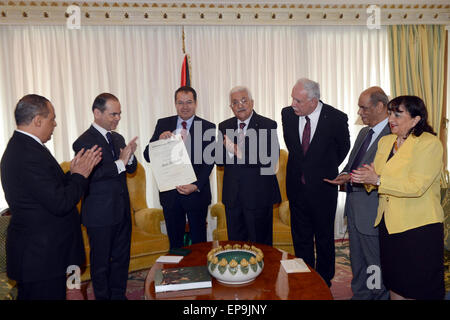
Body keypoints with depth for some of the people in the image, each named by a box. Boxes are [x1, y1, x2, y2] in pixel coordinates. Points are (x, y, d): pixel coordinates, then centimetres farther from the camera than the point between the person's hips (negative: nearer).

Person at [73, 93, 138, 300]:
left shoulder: (118, 138, 9)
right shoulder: (84, 141, -14)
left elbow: (131, 169, 9)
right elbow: (90, 175, -24)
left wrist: (129, 157, -12)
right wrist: (119, 163, -27)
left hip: (122, 211, 7)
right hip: (100, 214, -7)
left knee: (121, 257, 18)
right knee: (101, 261, 10)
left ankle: (119, 295, 35)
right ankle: (103, 297, 29)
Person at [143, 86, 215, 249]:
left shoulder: (208, 127, -5)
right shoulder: (163, 124, 2)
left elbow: (209, 161, -9)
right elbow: (148, 156, -1)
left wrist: (196, 185, -21)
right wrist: (160, 141, -20)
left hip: (196, 193, -2)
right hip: (170, 193, 2)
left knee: (198, 241, 14)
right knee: (174, 242, 17)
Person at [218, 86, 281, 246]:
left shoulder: (268, 125, -6)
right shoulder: (224, 126, 7)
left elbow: (272, 159, -18)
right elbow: (218, 160, 0)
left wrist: (241, 152, -23)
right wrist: (228, 150, -21)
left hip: (258, 196, -4)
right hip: (232, 195, 4)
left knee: (260, 244, 10)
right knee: (234, 243, 17)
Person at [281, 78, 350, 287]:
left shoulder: (336, 118, -15)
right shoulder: (287, 114, -6)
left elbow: (343, 148, 5)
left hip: (323, 188, -3)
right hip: (297, 187, 3)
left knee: (324, 238, 13)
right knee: (301, 238, 15)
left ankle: (324, 280, 32)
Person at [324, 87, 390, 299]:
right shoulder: (364, 133, 13)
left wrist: (353, 178, -26)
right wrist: (344, 174, 0)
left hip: (372, 210, -9)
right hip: (354, 206, 9)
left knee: (376, 264, 7)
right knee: (357, 261, 23)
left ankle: (382, 295, 28)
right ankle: (360, 295, 40)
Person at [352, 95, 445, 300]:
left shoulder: (430, 143, -12)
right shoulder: (385, 141, 9)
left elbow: (416, 186, -22)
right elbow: (377, 175, 12)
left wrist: (378, 180, -27)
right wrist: (367, 178, -11)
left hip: (419, 227, -6)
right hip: (388, 224, 6)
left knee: (418, 288, 7)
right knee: (394, 283, 18)